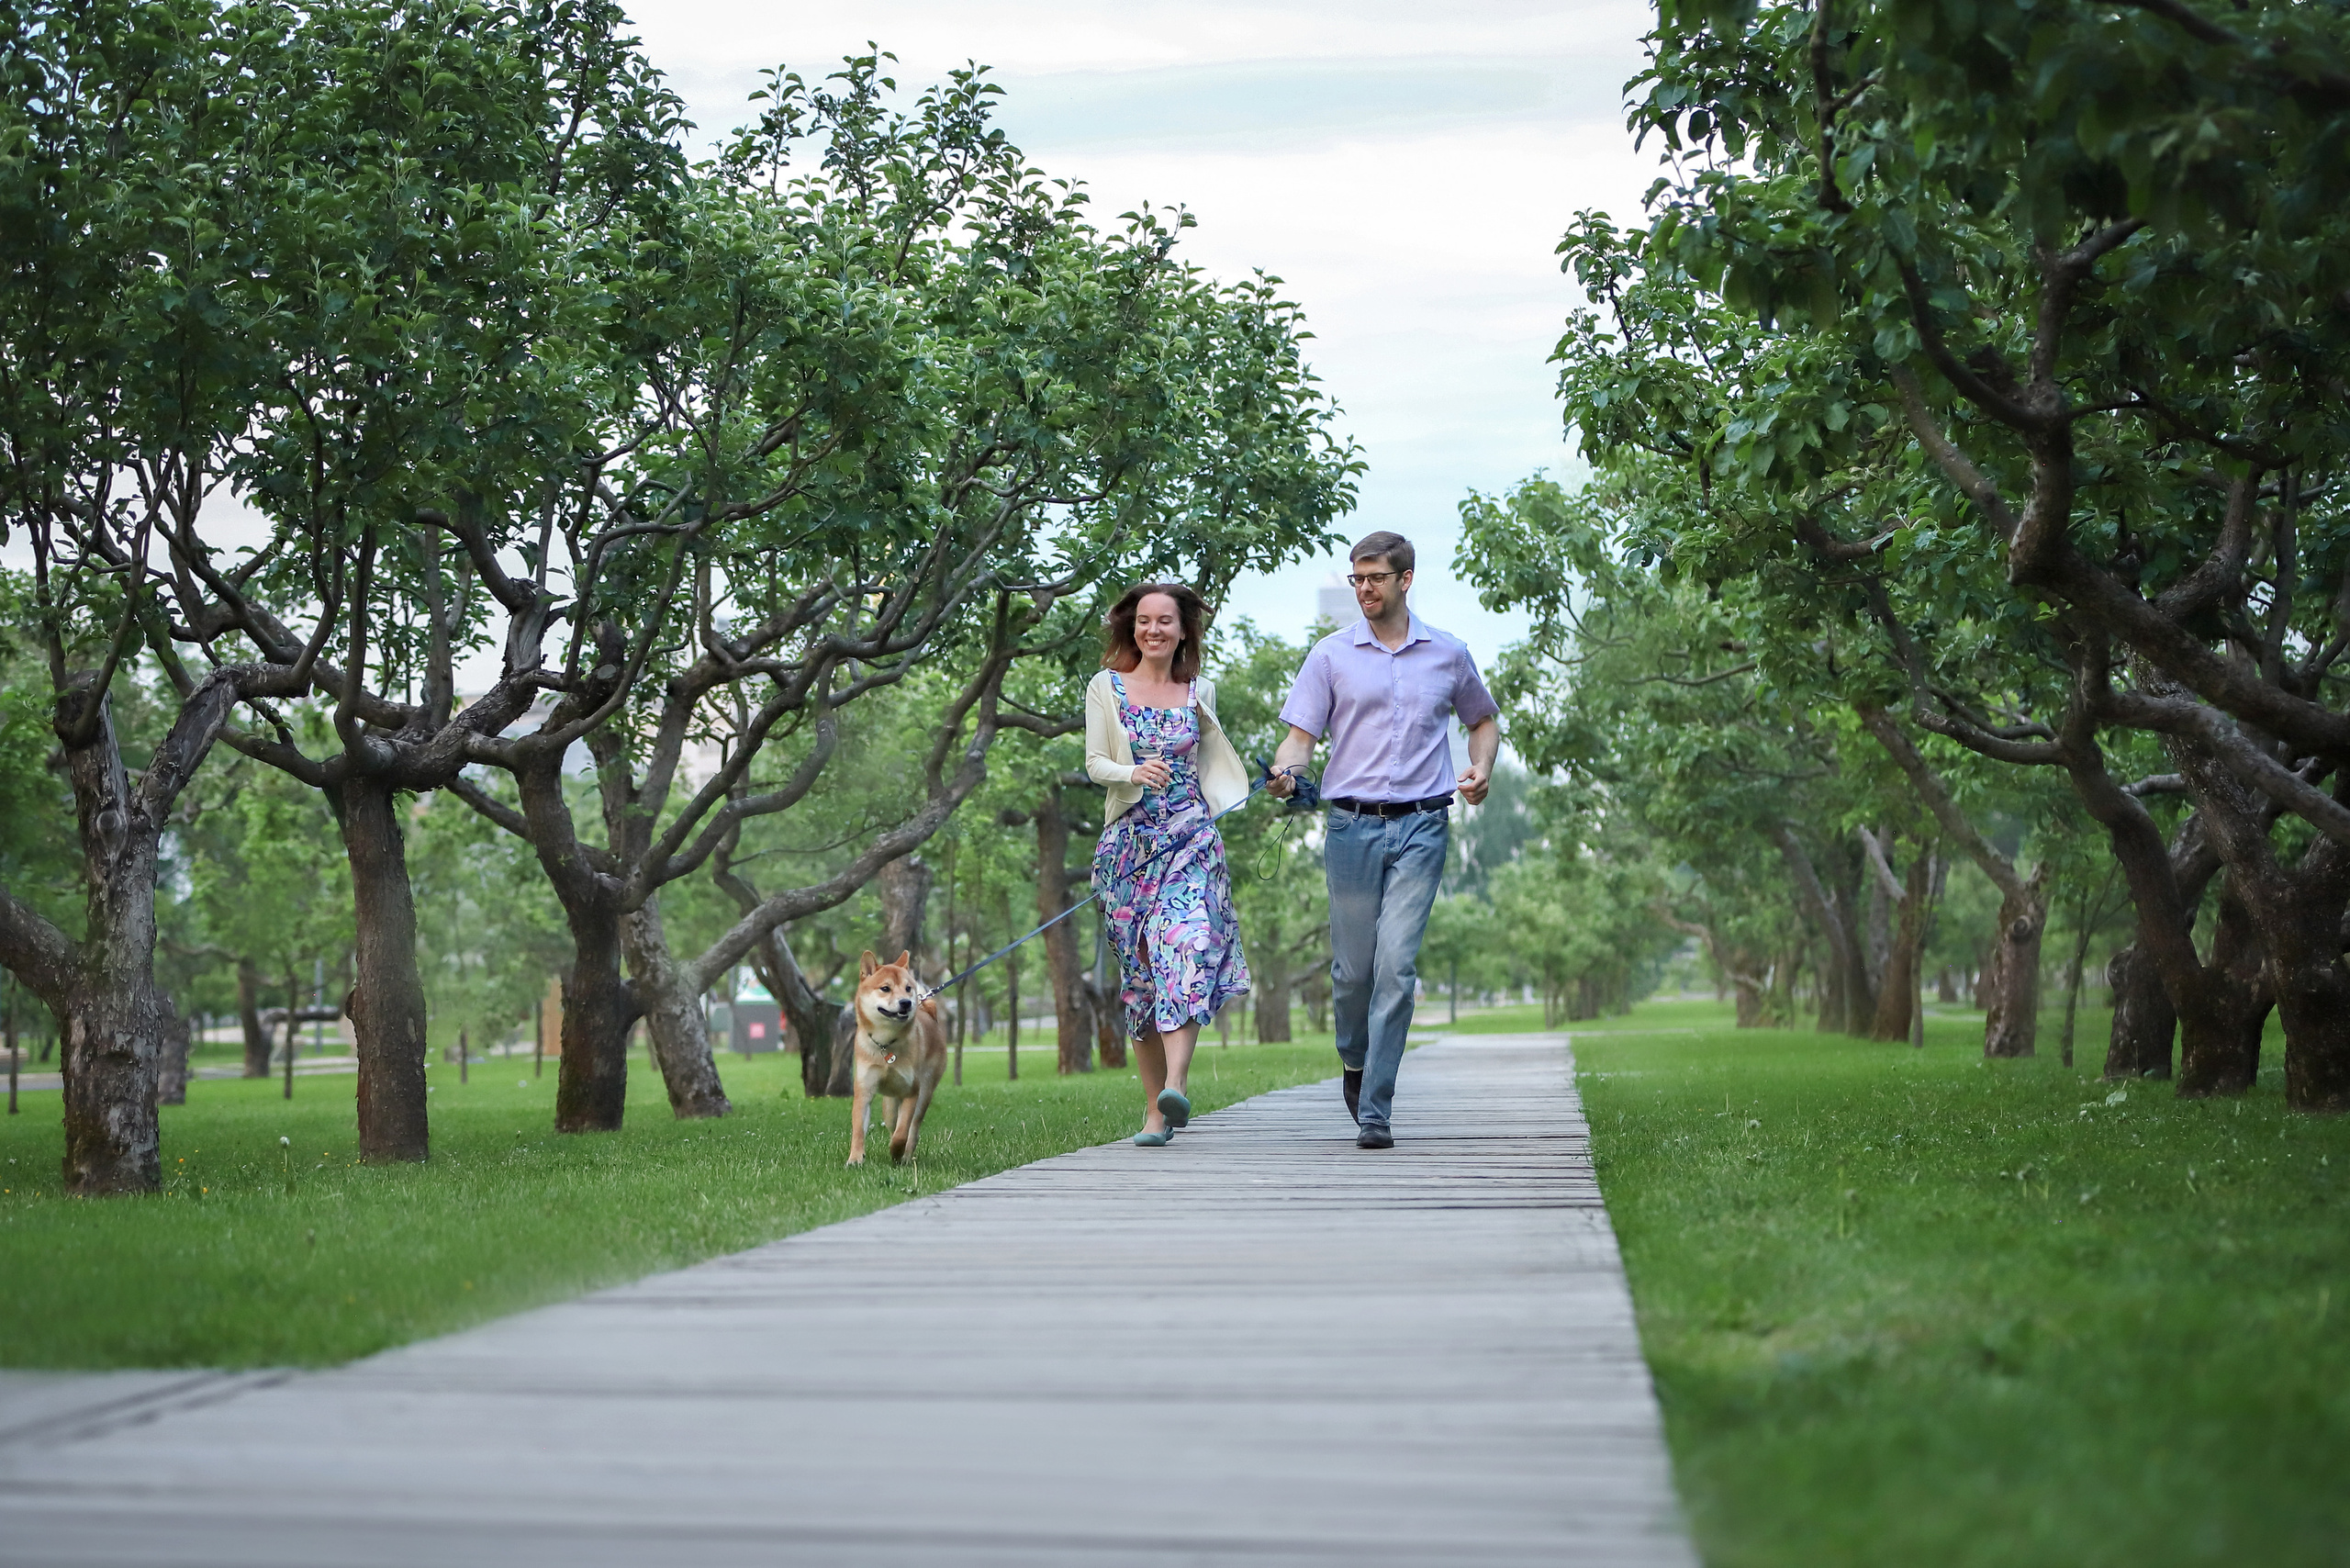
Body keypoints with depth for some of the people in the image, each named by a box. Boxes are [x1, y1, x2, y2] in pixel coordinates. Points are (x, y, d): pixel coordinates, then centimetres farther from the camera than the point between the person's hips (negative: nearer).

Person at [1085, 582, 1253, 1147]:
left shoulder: (1199, 692, 12)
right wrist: (1134, 773, -20)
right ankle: (1155, 1104, 11)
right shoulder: (1107, 688, 6)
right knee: (1139, 967, 1)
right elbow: (1095, 763, -1)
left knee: (1185, 943, -22)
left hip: (1189, 835, 0)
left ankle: (1175, 1089, -32)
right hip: (1128, 840, 0)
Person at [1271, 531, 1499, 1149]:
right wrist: (1285, 771, -21)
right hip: (1352, 825, 0)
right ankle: (1354, 1060, 35)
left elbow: (1483, 720, 25)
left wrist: (1481, 768, 6)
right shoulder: (1331, 655, 6)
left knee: (1396, 965, -11)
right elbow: (1301, 734, 1)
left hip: (1421, 826, 0)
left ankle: (1374, 1111, -8)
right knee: (1353, 967, 3)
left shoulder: (1448, 654, 10)